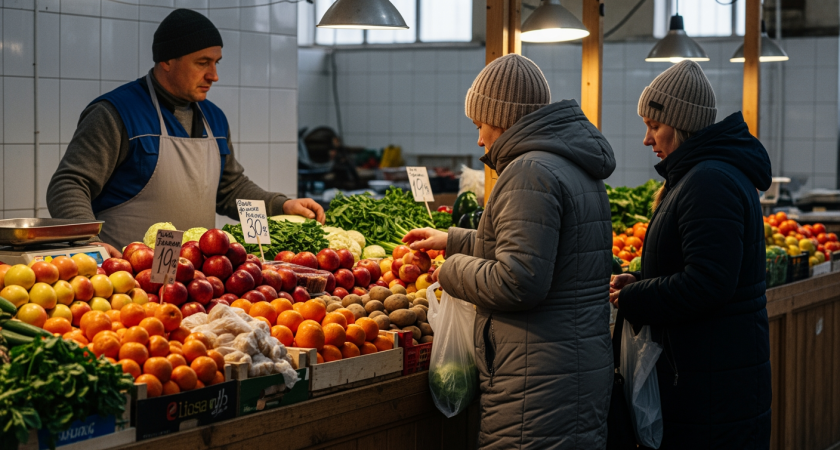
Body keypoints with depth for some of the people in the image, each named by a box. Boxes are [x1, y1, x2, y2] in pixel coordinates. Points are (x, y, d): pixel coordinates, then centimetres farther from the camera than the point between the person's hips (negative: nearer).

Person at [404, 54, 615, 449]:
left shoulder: (532, 172, -15)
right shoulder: (576, 168, 17)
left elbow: (518, 281, -22)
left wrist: (453, 271, -5)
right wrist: (452, 241, 36)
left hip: (541, 380, -10)